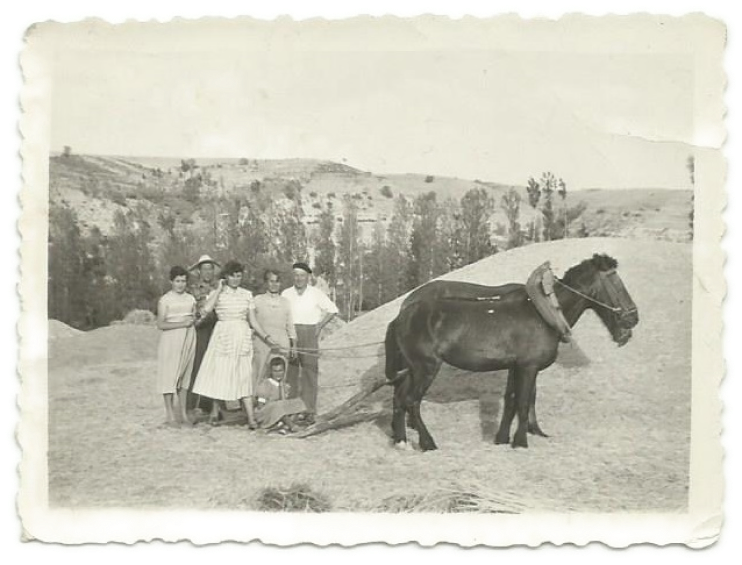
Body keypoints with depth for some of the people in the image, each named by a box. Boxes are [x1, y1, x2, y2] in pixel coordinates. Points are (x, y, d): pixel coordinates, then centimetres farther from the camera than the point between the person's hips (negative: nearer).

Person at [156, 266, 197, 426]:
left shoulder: (190, 299, 11)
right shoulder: (165, 300, -4)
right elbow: (160, 324, -10)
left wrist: (194, 320, 0)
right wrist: (182, 323, -16)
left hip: (189, 339, 5)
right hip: (171, 340, -5)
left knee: (184, 374, 7)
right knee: (170, 375, -3)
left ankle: (183, 413, 13)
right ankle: (170, 415, 2)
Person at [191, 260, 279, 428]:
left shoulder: (247, 295, 9)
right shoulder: (217, 294, 2)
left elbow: (253, 321, 12)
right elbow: (207, 308, -19)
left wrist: (266, 338, 6)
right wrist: (219, 289, -10)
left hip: (242, 337, 2)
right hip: (223, 336, -1)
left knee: (244, 376, -2)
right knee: (219, 373, 1)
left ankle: (251, 418, -5)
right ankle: (215, 410, 21)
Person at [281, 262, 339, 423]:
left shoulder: (316, 294, 4)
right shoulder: (286, 294, 8)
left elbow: (332, 310, 11)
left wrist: (320, 326, 4)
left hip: (309, 336, -1)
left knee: (310, 374, -3)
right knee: (289, 373, 0)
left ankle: (310, 411, 2)